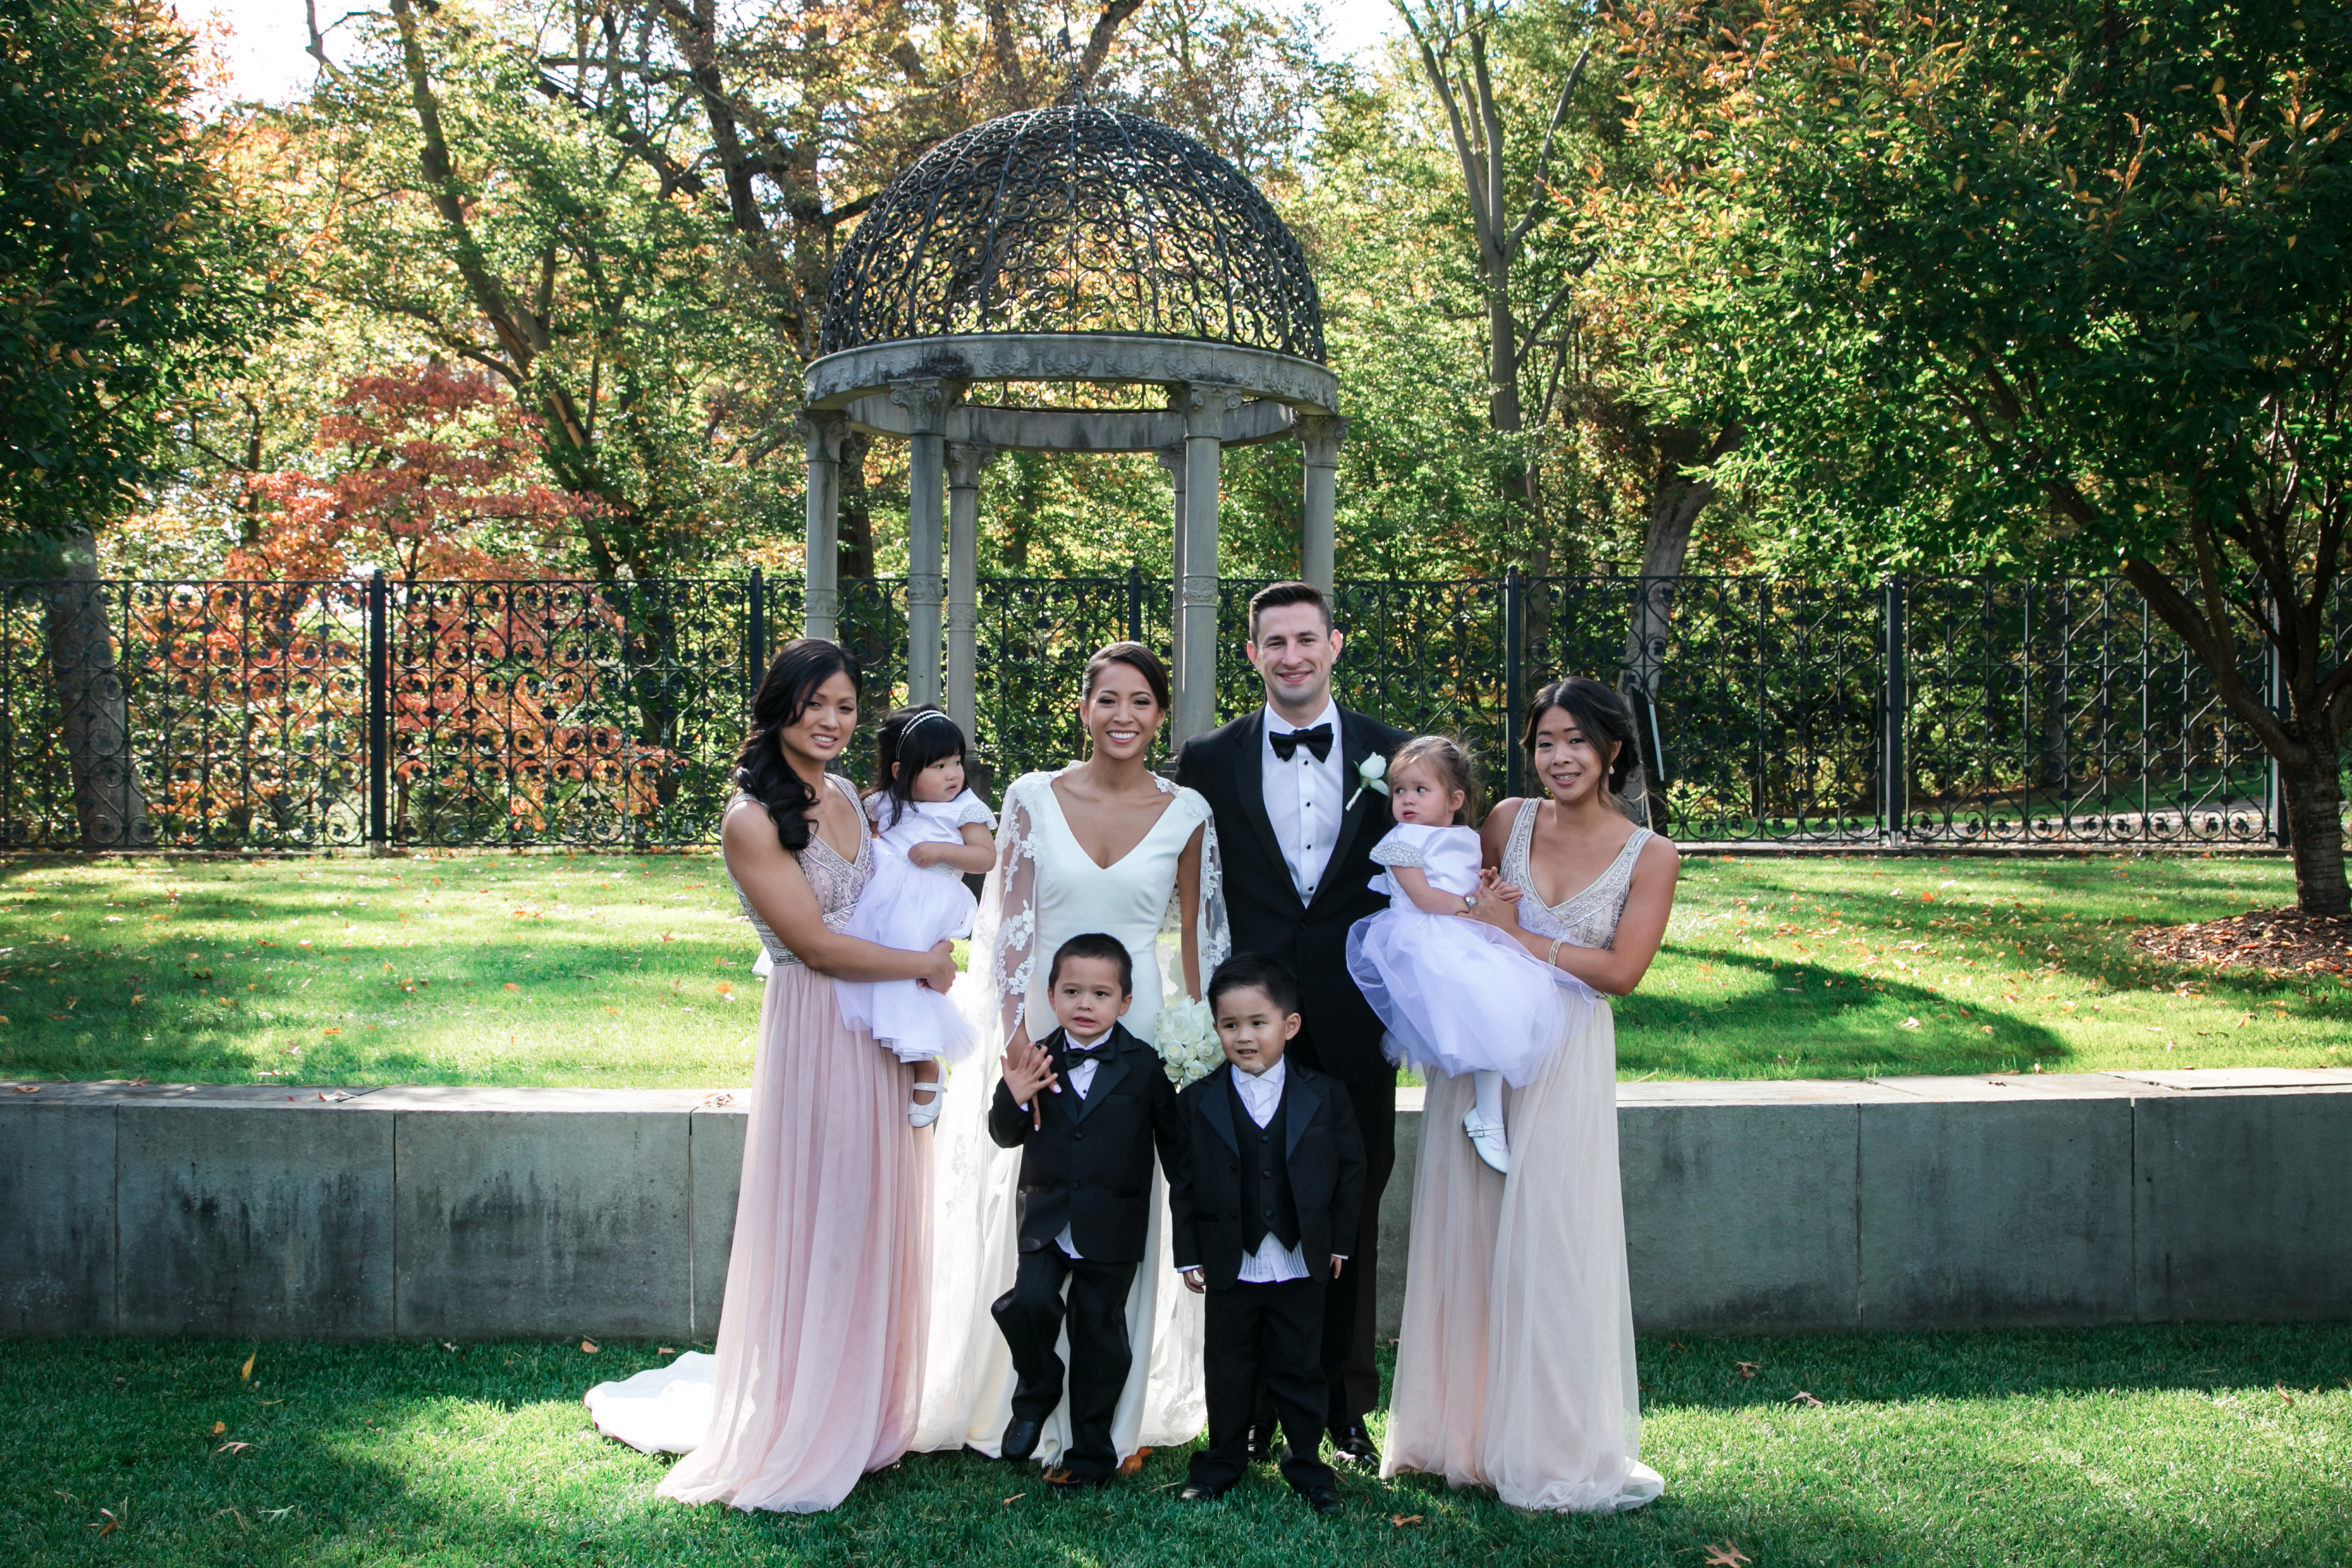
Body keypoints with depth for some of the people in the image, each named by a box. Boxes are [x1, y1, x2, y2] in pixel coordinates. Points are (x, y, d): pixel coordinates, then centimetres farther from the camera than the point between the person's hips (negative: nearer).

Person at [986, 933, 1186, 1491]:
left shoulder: (1144, 1066, -4)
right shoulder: (1039, 1061, 1)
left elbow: (1173, 1142, 3)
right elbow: (1006, 1136, 5)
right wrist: (1013, 1100, -17)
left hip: (1112, 1229, -1)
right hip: (1046, 1220, 1)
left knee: (1099, 1331, 6)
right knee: (1030, 1303, -19)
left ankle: (1090, 1453, 20)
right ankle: (1037, 1392, 12)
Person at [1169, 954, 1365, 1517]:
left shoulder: (1326, 1096, -3)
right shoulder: (1198, 1102, -4)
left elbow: (1350, 1170, 5)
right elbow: (1182, 1182, -1)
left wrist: (1339, 1241, 4)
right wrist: (1188, 1255, -2)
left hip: (1302, 1265, 0)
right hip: (1231, 1268, 0)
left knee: (1300, 1369, 9)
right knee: (1229, 1370, 11)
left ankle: (1307, 1464, 22)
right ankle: (1223, 1460, 26)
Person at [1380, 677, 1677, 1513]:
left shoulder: (1649, 856, -1)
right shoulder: (1509, 819, 5)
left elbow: (1622, 971, -8)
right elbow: (1459, 912, 17)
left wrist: (1516, 937, -12)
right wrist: (1474, 907, -5)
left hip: (1565, 1060, -2)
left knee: (1549, 1242, -4)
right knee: (1464, 1231, 3)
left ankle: (1554, 1445, 8)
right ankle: (1465, 1427, 16)